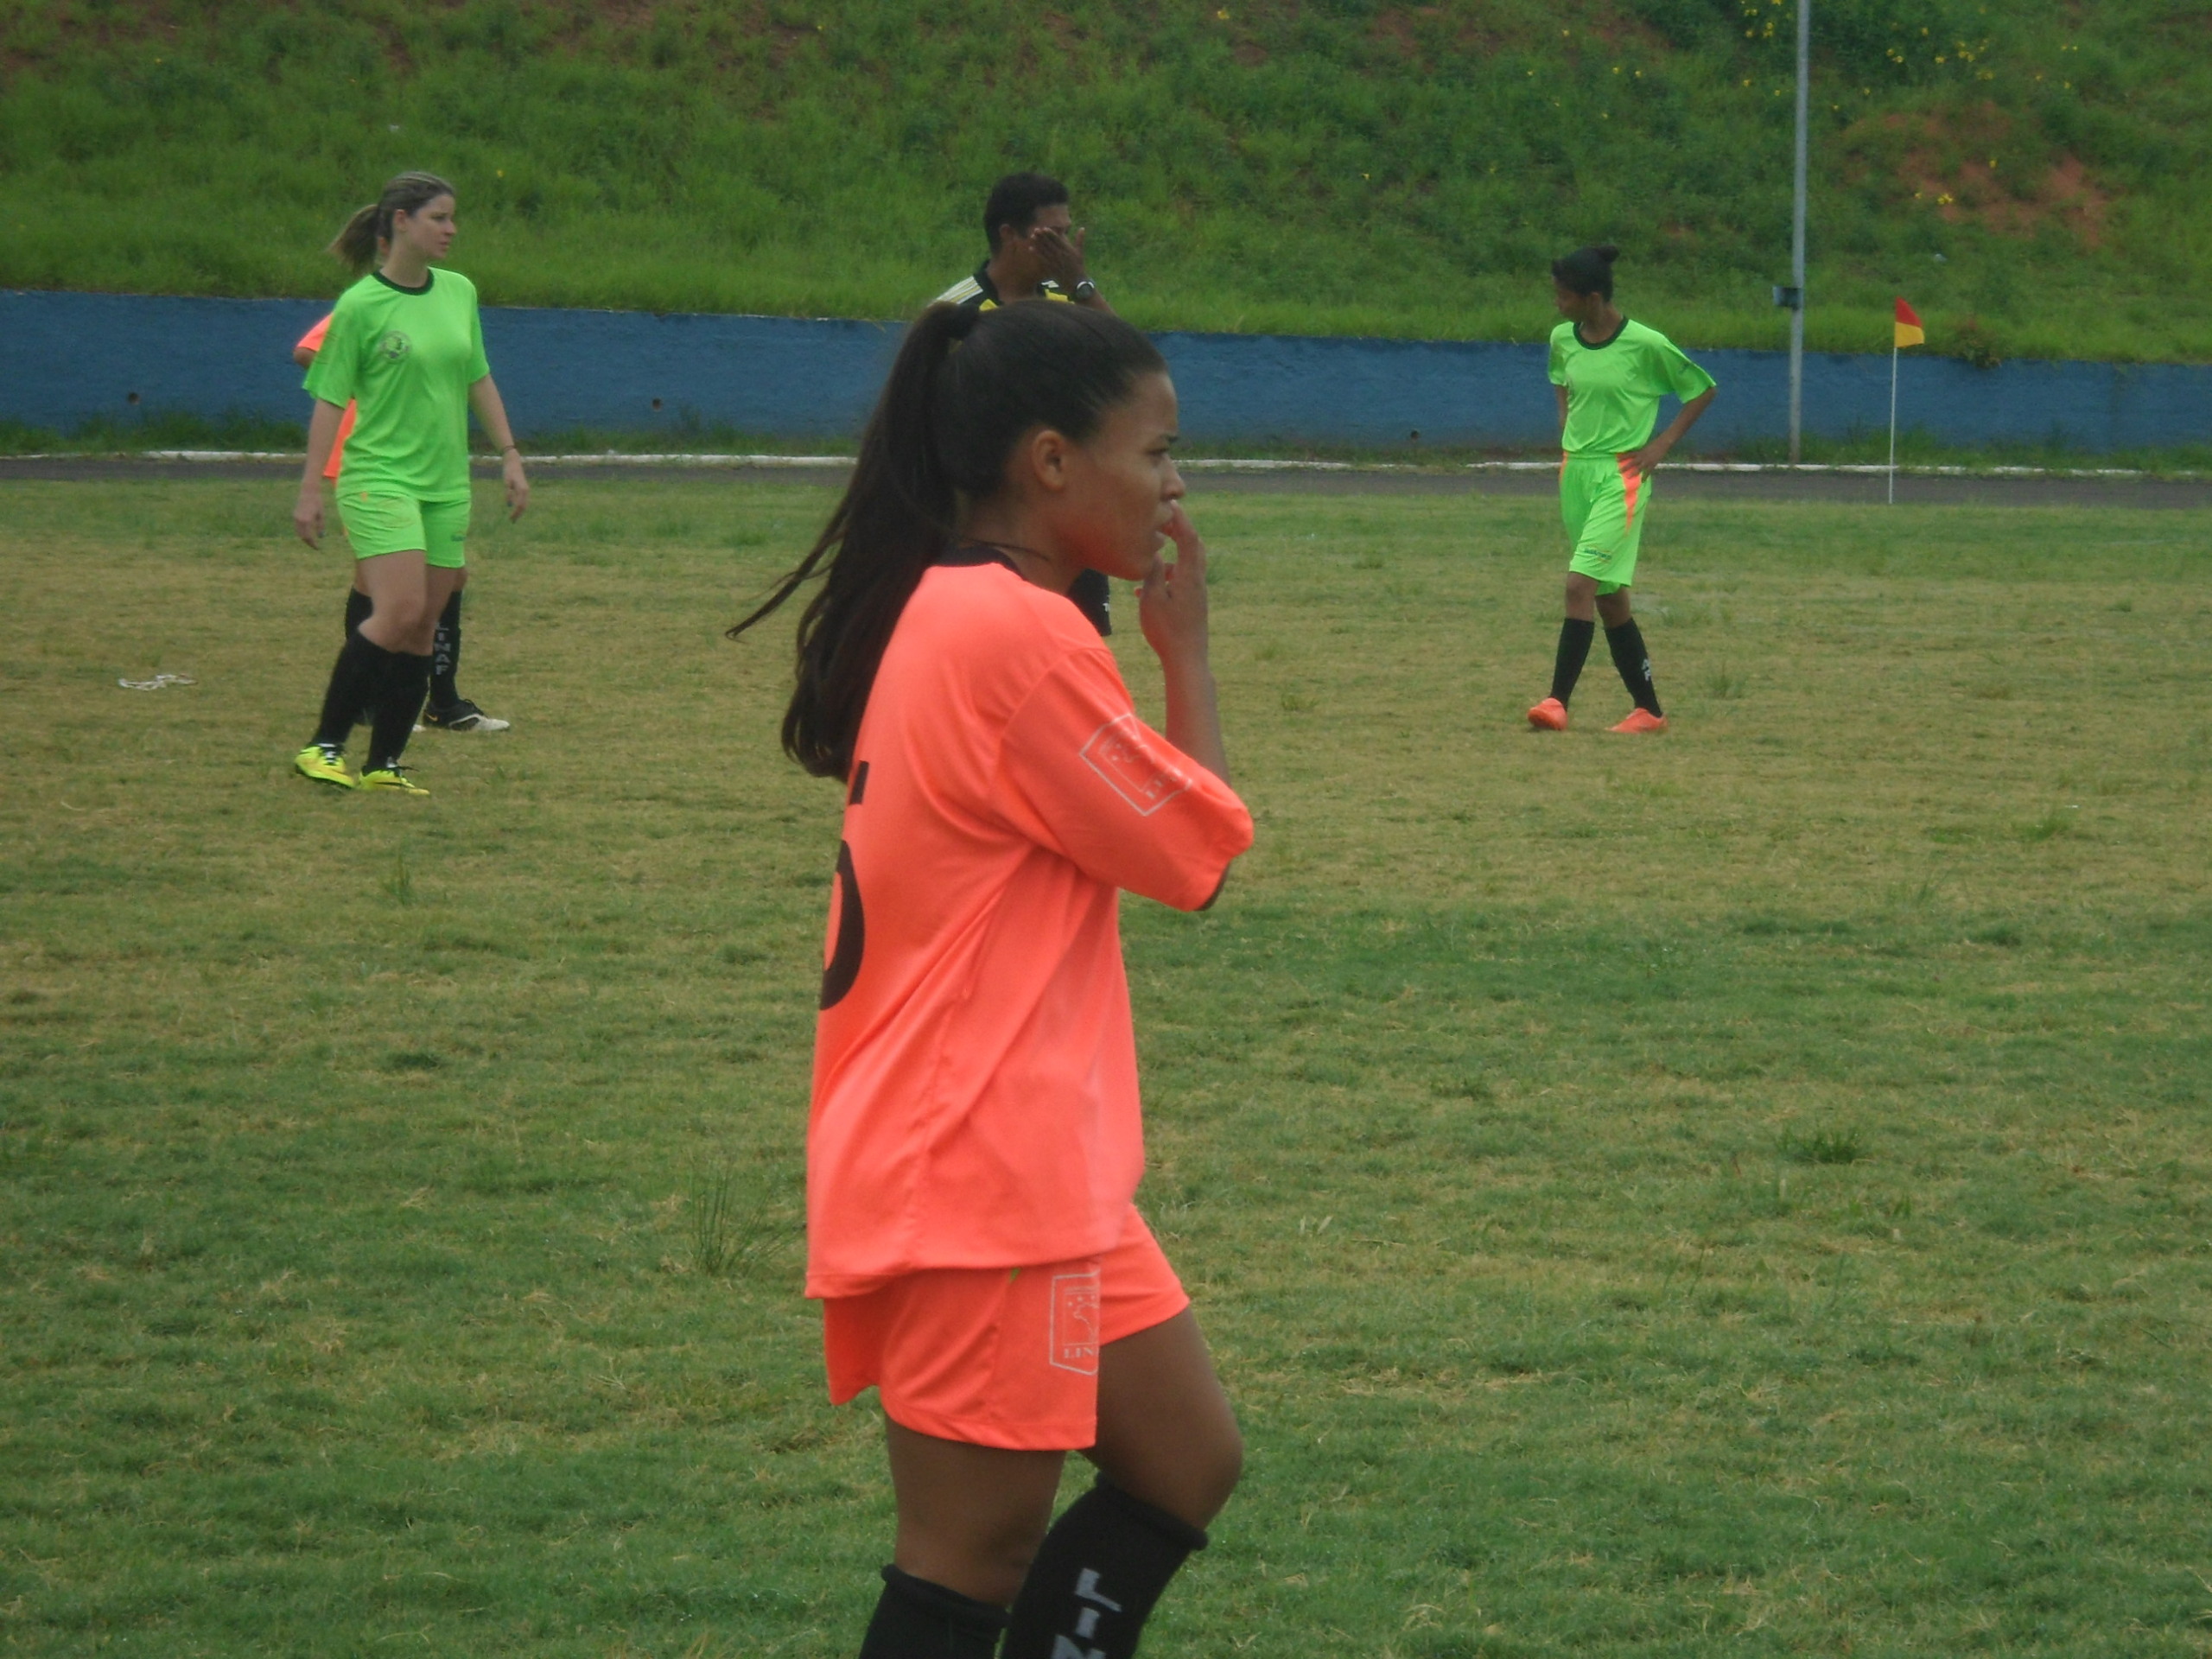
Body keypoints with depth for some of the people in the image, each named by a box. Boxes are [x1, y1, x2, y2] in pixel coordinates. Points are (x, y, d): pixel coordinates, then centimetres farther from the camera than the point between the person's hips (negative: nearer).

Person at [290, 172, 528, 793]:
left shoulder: (459, 293, 8)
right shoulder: (360, 306, -9)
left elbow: (478, 380, 18)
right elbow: (330, 399, -7)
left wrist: (510, 455, 14)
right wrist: (310, 490, -10)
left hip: (446, 484, 6)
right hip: (379, 478, -6)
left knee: (422, 627, 3)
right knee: (400, 612, -19)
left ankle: (385, 764, 9)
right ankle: (324, 747, -11)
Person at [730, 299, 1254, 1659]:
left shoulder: (939, 612, 12)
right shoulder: (1019, 632, -20)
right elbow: (1200, 857, -11)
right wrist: (1186, 643, -3)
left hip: (1038, 1169, 10)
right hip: (984, 1181, -10)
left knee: (1187, 1460, 15)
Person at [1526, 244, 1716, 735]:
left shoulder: (1646, 345, -12)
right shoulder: (1563, 339, 5)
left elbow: (1702, 390, 1)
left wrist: (1663, 443, -7)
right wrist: (1567, 428, 12)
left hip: (1622, 477, -7)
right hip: (1575, 471, 7)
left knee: (1580, 585, -19)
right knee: (1608, 598, 8)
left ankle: (1558, 702, -21)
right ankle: (1648, 710, 16)